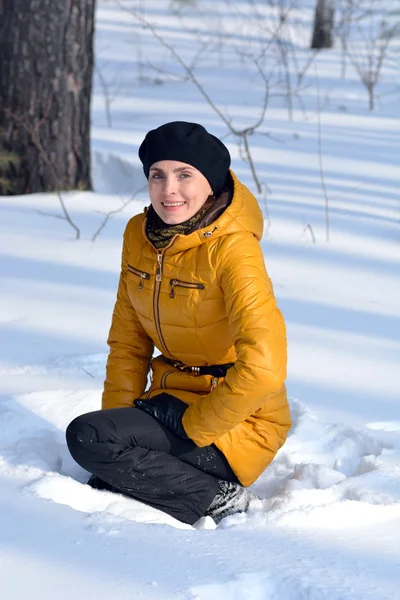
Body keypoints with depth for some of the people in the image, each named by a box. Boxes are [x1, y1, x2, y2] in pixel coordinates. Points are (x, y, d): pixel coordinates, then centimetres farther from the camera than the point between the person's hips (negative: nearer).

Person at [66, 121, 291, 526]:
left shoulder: (231, 249, -20)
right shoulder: (139, 234, 2)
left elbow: (264, 366, -28)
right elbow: (128, 340, 10)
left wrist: (192, 428, -21)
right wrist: (119, 415, 0)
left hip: (237, 424, -7)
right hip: (173, 400, 7)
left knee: (87, 438, -22)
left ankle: (216, 496, -11)